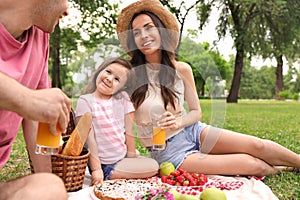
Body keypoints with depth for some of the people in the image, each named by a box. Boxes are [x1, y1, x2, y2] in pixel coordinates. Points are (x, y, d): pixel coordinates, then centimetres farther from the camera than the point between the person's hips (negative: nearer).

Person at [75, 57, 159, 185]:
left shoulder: (123, 98, 1)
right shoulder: (85, 101, -10)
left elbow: (129, 131, 1)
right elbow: (89, 137, -14)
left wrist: (131, 156, -1)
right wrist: (96, 169, -16)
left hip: (123, 157, 6)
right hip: (102, 164, -6)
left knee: (153, 166, -9)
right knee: (152, 167, -17)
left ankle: (110, 175, 0)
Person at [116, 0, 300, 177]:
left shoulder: (181, 69, -3)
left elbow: (196, 112, 5)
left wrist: (178, 123, -15)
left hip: (193, 131, 4)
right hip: (167, 151, -4)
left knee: (257, 145, -11)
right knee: (251, 165, -14)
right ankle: (276, 170, 17)